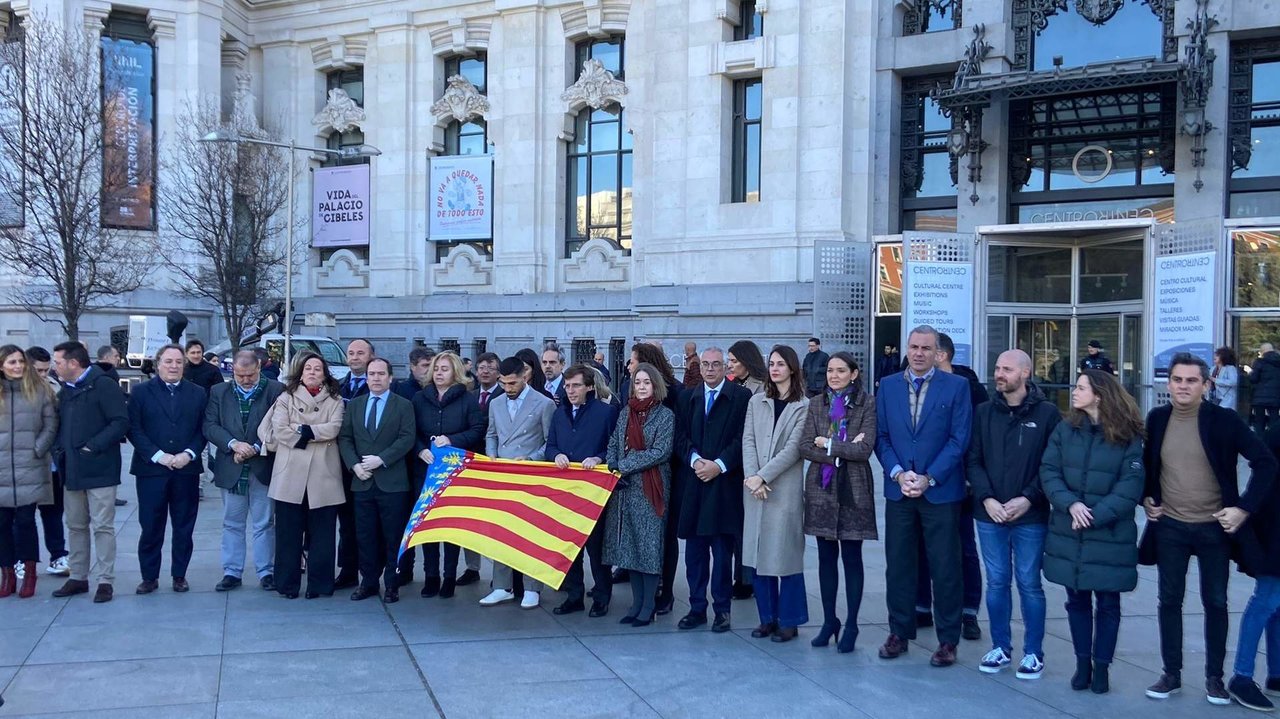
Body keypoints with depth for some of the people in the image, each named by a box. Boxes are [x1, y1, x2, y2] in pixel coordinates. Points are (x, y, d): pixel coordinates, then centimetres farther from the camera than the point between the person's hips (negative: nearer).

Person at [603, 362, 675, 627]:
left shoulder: (665, 415, -3)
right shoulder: (625, 413, 12)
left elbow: (660, 452, -11)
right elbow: (613, 445, 10)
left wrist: (624, 465, -12)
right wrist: (612, 469, -9)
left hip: (650, 488, -5)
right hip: (624, 488, 5)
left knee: (649, 544, -1)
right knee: (628, 544, 8)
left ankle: (648, 606, 8)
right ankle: (637, 603, 18)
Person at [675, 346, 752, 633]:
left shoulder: (742, 397, -1)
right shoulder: (689, 397, 13)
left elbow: (743, 438, -6)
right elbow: (681, 437, 9)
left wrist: (719, 464, -14)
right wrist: (694, 460, -9)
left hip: (725, 484, -4)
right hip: (694, 483, 4)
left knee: (723, 551, 2)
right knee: (694, 550, 7)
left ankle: (722, 609, 12)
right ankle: (697, 608, 16)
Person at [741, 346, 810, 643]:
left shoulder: (804, 406, -4)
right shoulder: (756, 402, 11)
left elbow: (793, 448, -10)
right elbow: (748, 441, 4)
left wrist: (763, 476, -15)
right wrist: (751, 477, -10)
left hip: (785, 489, -4)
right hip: (755, 487, 4)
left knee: (786, 555, 0)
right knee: (757, 554, 7)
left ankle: (789, 620, 11)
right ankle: (767, 617, 18)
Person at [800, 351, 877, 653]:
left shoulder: (867, 404, -2)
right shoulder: (816, 404, 8)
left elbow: (865, 449, -12)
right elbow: (805, 447, -1)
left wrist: (828, 444, -8)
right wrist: (842, 452, -11)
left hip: (852, 489, -3)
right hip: (821, 488, 3)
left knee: (851, 558, 2)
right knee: (826, 557, 9)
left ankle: (851, 625, 12)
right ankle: (829, 621, 20)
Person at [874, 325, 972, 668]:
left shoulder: (956, 386, -2)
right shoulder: (888, 385, 7)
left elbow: (959, 439, -6)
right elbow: (881, 436, 5)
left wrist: (928, 479, -13)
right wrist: (898, 473, -10)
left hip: (941, 491, -3)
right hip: (898, 490, 3)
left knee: (945, 568, 3)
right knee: (898, 565, 10)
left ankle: (948, 640, 15)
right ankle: (899, 632, 22)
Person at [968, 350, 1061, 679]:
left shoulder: (1047, 414, -4)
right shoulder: (983, 412, 5)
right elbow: (973, 460, 3)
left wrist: (1028, 498, -14)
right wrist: (986, 498, -9)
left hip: (1031, 516, -3)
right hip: (990, 515, 3)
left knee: (1029, 584, 5)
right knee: (997, 583, 10)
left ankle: (1033, 652, 18)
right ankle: (1001, 647, 23)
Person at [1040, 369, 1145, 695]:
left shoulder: (1128, 437, -6)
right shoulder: (1064, 430, 2)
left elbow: (1130, 486, -10)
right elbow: (1048, 472, -2)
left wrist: (1096, 515, -18)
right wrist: (1070, 504, -18)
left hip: (1109, 536, -2)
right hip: (1068, 533, 3)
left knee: (1107, 602, 8)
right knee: (1077, 600, 12)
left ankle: (1101, 665, 23)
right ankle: (1082, 662, 27)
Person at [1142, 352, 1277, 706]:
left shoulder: (1224, 420, -10)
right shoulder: (1156, 419, -1)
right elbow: (1144, 464, 15)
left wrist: (1245, 507, -15)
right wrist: (1145, 499, 4)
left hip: (1215, 527, -2)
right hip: (1170, 527, 2)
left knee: (1215, 602, 8)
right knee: (1169, 600, 8)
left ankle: (1214, 677, 22)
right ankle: (1171, 673, 20)